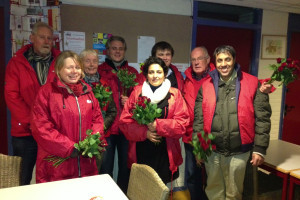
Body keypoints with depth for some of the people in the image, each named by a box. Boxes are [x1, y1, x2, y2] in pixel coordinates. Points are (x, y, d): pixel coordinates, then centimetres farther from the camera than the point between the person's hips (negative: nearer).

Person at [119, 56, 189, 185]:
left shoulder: (174, 94, 5)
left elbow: (182, 123, -3)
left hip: (165, 154, 0)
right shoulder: (137, 92, 7)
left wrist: (158, 125, -14)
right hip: (140, 153, 1)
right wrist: (145, 132, -10)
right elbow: (125, 121, 3)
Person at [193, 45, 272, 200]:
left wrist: (260, 149, -5)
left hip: (239, 152, -1)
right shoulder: (206, 85, 4)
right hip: (212, 151, 2)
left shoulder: (252, 84, -1)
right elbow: (198, 119, 5)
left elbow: (262, 118, -2)